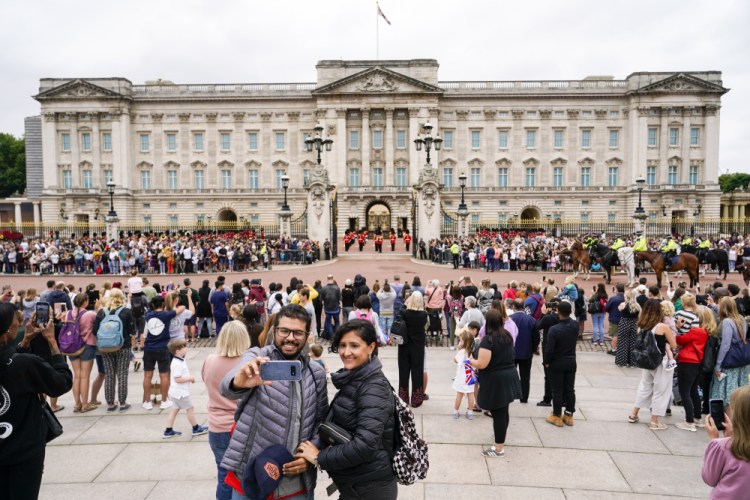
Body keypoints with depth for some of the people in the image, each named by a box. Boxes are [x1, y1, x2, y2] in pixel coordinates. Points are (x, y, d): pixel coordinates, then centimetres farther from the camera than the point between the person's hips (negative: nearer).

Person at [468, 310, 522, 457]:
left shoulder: (488, 340, -21)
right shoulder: (507, 336, 4)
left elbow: (482, 364, -23)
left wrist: (471, 361, -3)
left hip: (495, 381, -8)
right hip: (509, 376, 8)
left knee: (497, 413, 1)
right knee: (503, 411, 21)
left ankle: (499, 448, 10)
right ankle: (501, 436, 37)